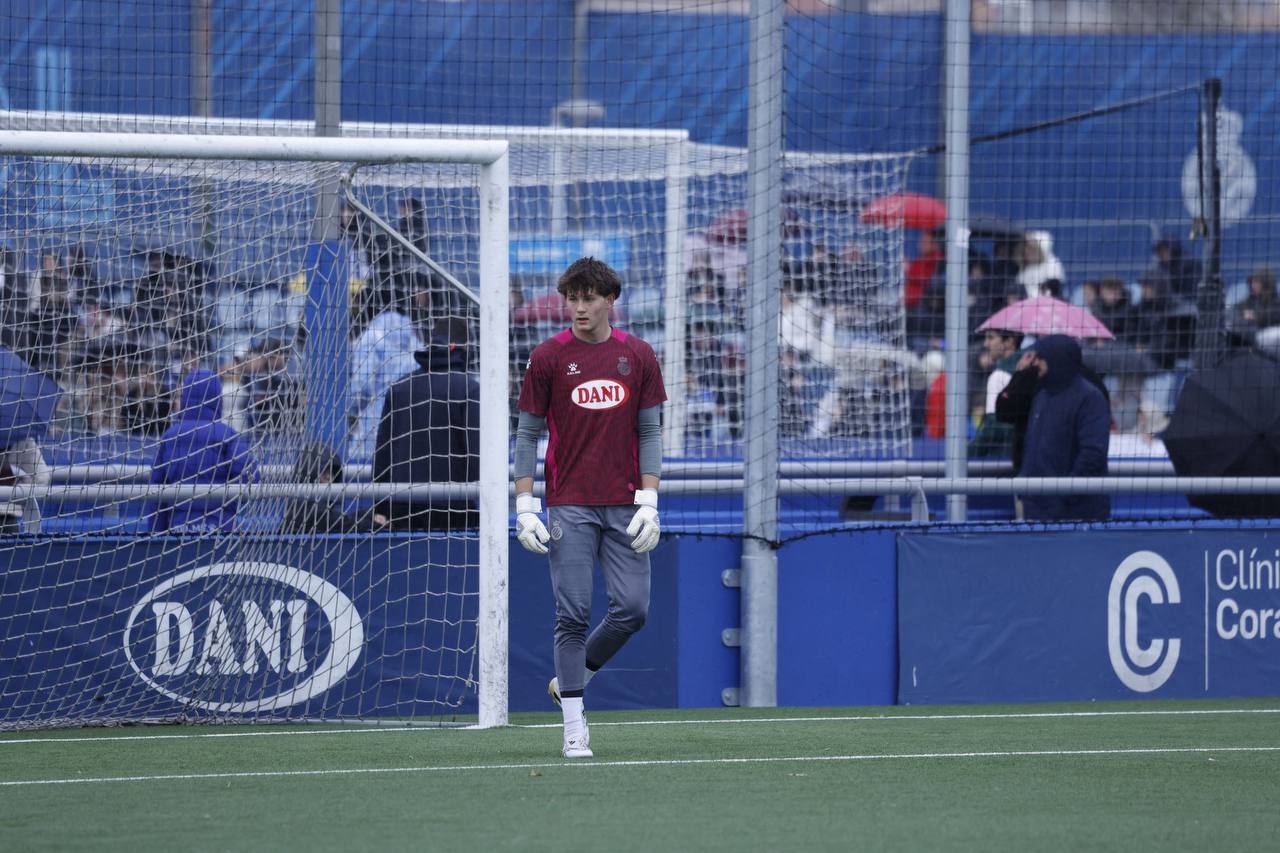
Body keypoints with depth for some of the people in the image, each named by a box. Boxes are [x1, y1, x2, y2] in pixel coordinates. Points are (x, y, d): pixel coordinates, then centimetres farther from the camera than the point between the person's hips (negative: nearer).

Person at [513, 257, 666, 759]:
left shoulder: (638, 356, 6)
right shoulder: (549, 357, 1)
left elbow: (650, 433, 7)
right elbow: (527, 435, 3)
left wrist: (649, 502, -2)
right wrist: (525, 506, -5)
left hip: (624, 506, 2)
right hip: (569, 506, -2)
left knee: (631, 609, -5)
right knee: (572, 614, -6)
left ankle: (568, 680, 20)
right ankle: (574, 727, -2)